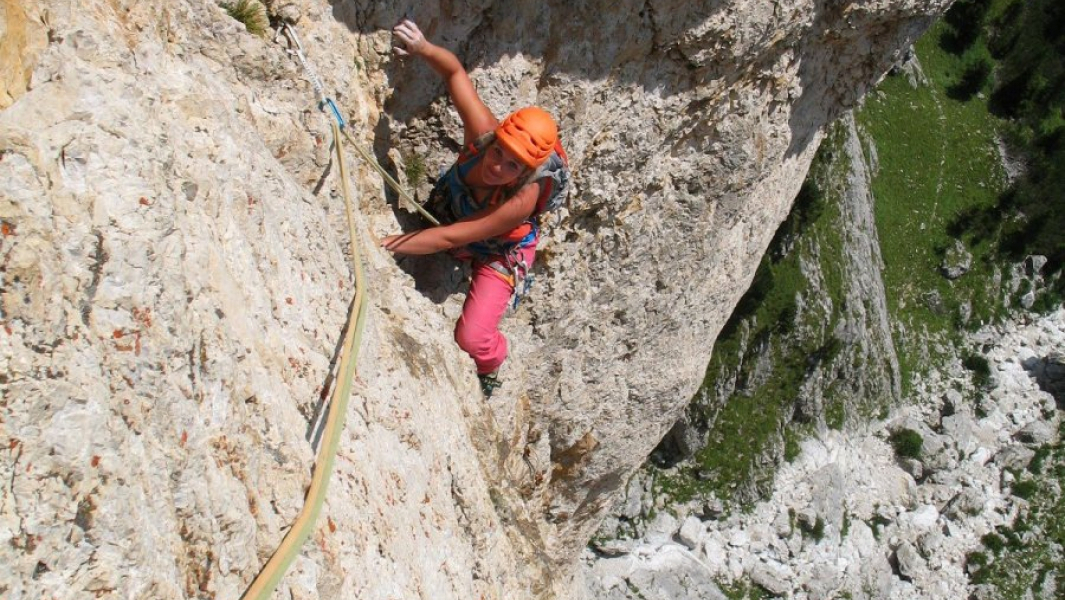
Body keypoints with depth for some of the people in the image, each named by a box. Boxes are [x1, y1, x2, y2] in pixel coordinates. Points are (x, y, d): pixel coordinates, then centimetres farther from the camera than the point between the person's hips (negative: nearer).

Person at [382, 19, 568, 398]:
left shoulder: (522, 199, -44)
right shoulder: (482, 132, -33)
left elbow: (450, 238, -41)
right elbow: (455, 72, -20)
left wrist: (383, 245, -43)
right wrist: (422, 48, -40)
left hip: (497, 254, -5)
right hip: (447, 211, 5)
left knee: (472, 339, -11)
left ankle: (491, 367, 26)